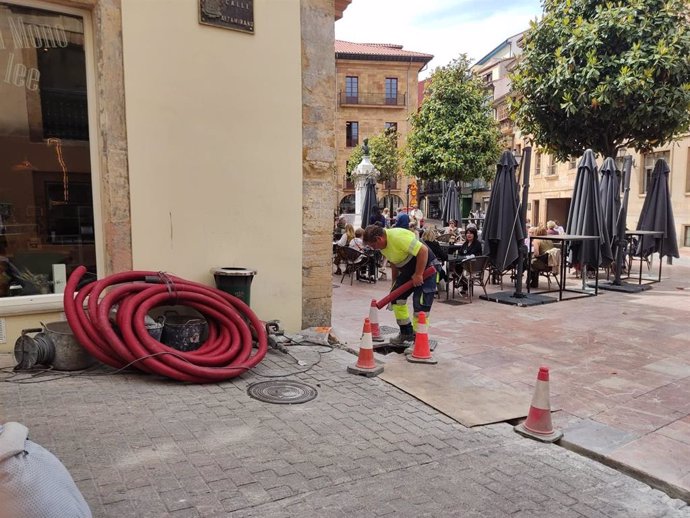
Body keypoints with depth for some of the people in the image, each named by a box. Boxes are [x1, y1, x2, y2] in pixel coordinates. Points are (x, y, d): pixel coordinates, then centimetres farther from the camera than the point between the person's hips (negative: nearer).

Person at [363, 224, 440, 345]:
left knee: (420, 305, -13)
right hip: (408, 270, 10)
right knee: (396, 296, 10)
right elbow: (394, 263, 14)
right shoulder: (383, 245, 0)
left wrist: (418, 275, -26)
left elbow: (423, 250, -31)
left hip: (426, 268, -10)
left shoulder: (398, 237, -30)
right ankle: (406, 332, 23)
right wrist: (394, 283, 13)